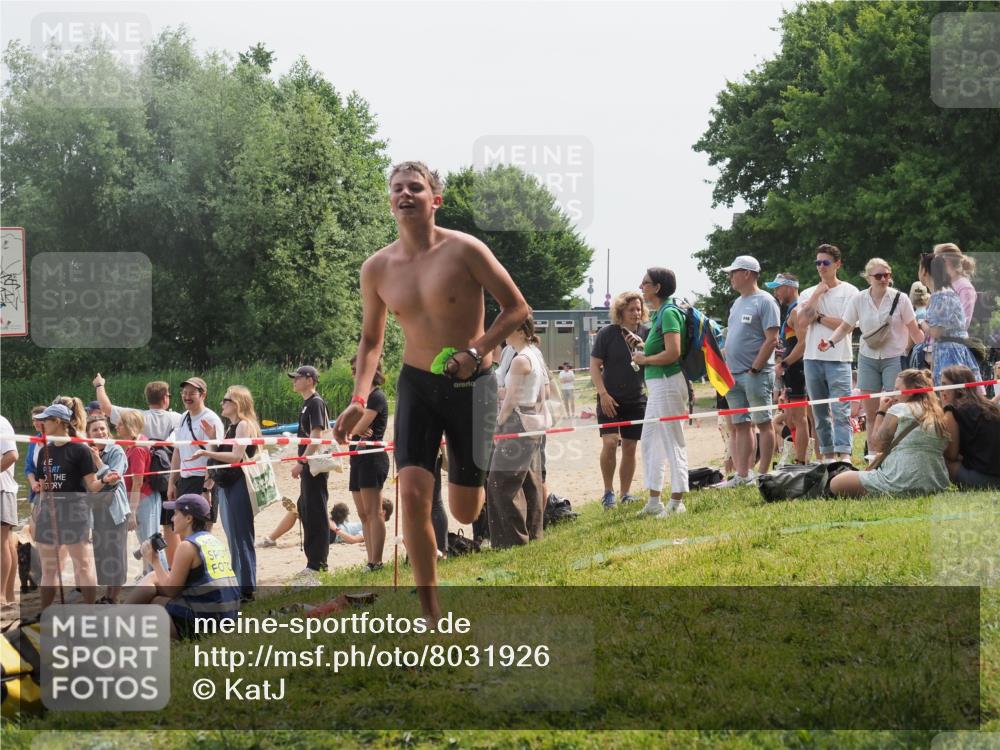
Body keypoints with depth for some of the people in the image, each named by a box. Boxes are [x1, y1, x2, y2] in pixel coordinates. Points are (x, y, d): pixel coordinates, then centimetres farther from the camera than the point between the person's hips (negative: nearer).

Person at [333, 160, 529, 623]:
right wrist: (359, 400, -2)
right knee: (412, 494, -16)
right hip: (417, 384, 2)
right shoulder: (377, 269, -1)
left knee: (464, 512, 4)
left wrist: (476, 352, -19)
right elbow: (371, 339, 12)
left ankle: (467, 473, 45)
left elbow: (516, 308, -6)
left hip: (470, 385, -2)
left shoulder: (464, 251, -13)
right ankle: (431, 613, -4)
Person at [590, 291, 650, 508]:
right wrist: (603, 394, -13)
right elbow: (594, 365, -4)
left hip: (636, 400, 3)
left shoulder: (646, 333, 4)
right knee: (609, 442, -15)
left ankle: (626, 493, 15)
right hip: (610, 399, -3)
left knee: (630, 447, 6)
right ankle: (608, 492, -3)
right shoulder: (607, 334, -4)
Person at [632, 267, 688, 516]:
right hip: (657, 384, 11)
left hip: (668, 382, -11)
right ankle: (654, 501, 20)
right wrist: (643, 347, 10)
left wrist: (645, 359, -11)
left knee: (673, 443, -4)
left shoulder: (669, 313, -15)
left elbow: (673, 353, -22)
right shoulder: (660, 313, 15)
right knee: (649, 442, 14)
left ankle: (676, 502, 1)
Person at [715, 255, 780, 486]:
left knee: (763, 423, -3)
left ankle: (763, 475, -2)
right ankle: (742, 475, 11)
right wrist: (727, 368, 12)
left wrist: (755, 369, -17)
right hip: (734, 374, 9)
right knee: (740, 425, 8)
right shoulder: (737, 303, 18)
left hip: (756, 374, -9)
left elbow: (772, 339, -14)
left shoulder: (764, 302, -8)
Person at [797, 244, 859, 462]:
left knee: (841, 410, -14)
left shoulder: (849, 292, 2)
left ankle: (844, 454, -20)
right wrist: (816, 295, -3)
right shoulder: (808, 294, 13)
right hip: (812, 358, 5)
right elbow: (801, 322, -3)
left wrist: (818, 317, -3)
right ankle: (828, 455, 13)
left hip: (838, 359, -5)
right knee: (819, 412, 7)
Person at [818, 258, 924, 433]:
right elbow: (845, 327, 6)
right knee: (870, 413, 3)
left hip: (894, 359, -3)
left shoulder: (900, 299, -5)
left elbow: (914, 330, 0)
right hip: (868, 358, 3)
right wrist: (830, 341, -11)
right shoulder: (858, 300, 1)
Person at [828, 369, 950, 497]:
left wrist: (881, 411, 13)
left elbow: (877, 444, 1)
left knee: (836, 484, -6)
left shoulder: (899, 409, -4)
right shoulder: (938, 414, 13)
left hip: (903, 483, -8)